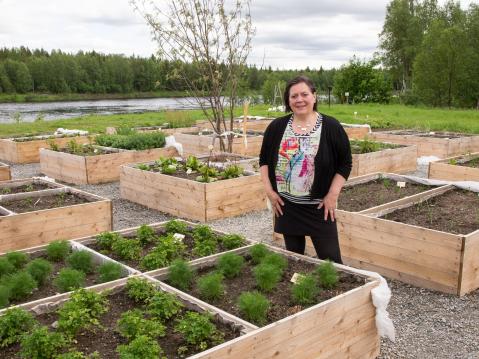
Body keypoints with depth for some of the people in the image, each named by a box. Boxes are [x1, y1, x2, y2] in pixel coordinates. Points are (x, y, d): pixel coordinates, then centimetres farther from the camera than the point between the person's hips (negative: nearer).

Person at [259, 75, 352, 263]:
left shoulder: (331, 126, -5)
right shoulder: (277, 127, 2)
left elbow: (345, 163, -1)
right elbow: (264, 160, 10)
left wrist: (333, 194, -8)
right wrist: (269, 190, 0)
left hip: (319, 206, -3)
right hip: (286, 206, 3)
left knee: (330, 259, -1)